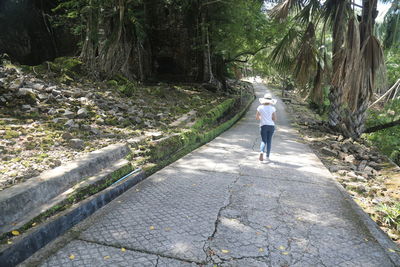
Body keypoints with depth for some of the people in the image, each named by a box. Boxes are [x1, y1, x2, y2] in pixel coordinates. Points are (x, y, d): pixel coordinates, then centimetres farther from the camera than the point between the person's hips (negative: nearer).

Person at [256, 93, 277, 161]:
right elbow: (275, 119, -4)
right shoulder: (272, 108, -1)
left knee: (263, 141, 1)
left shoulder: (260, 107, -2)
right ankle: (267, 156, 17)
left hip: (263, 126, -1)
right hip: (271, 126, 1)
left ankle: (261, 152, -28)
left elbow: (257, 118, 1)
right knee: (269, 141, 13)